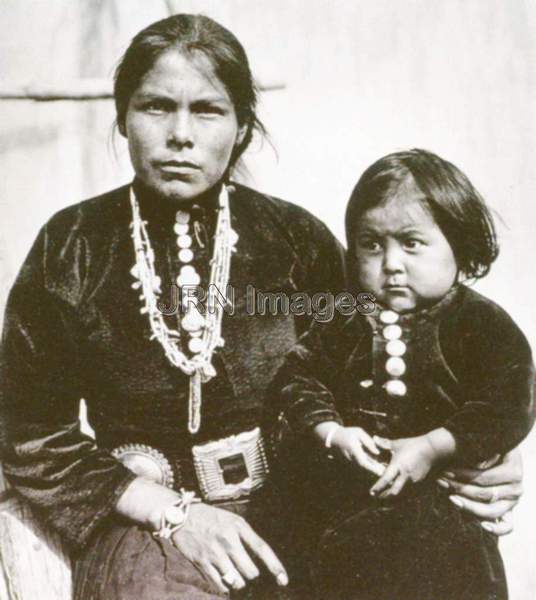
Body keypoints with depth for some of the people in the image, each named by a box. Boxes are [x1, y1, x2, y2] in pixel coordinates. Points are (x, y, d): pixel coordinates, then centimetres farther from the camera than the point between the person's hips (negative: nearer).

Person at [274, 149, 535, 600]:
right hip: (352, 493, 4)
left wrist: (430, 448, -23)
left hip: (444, 498, -3)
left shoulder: (482, 323, -9)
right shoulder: (348, 320, 1)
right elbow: (301, 373, 2)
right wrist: (333, 433, -13)